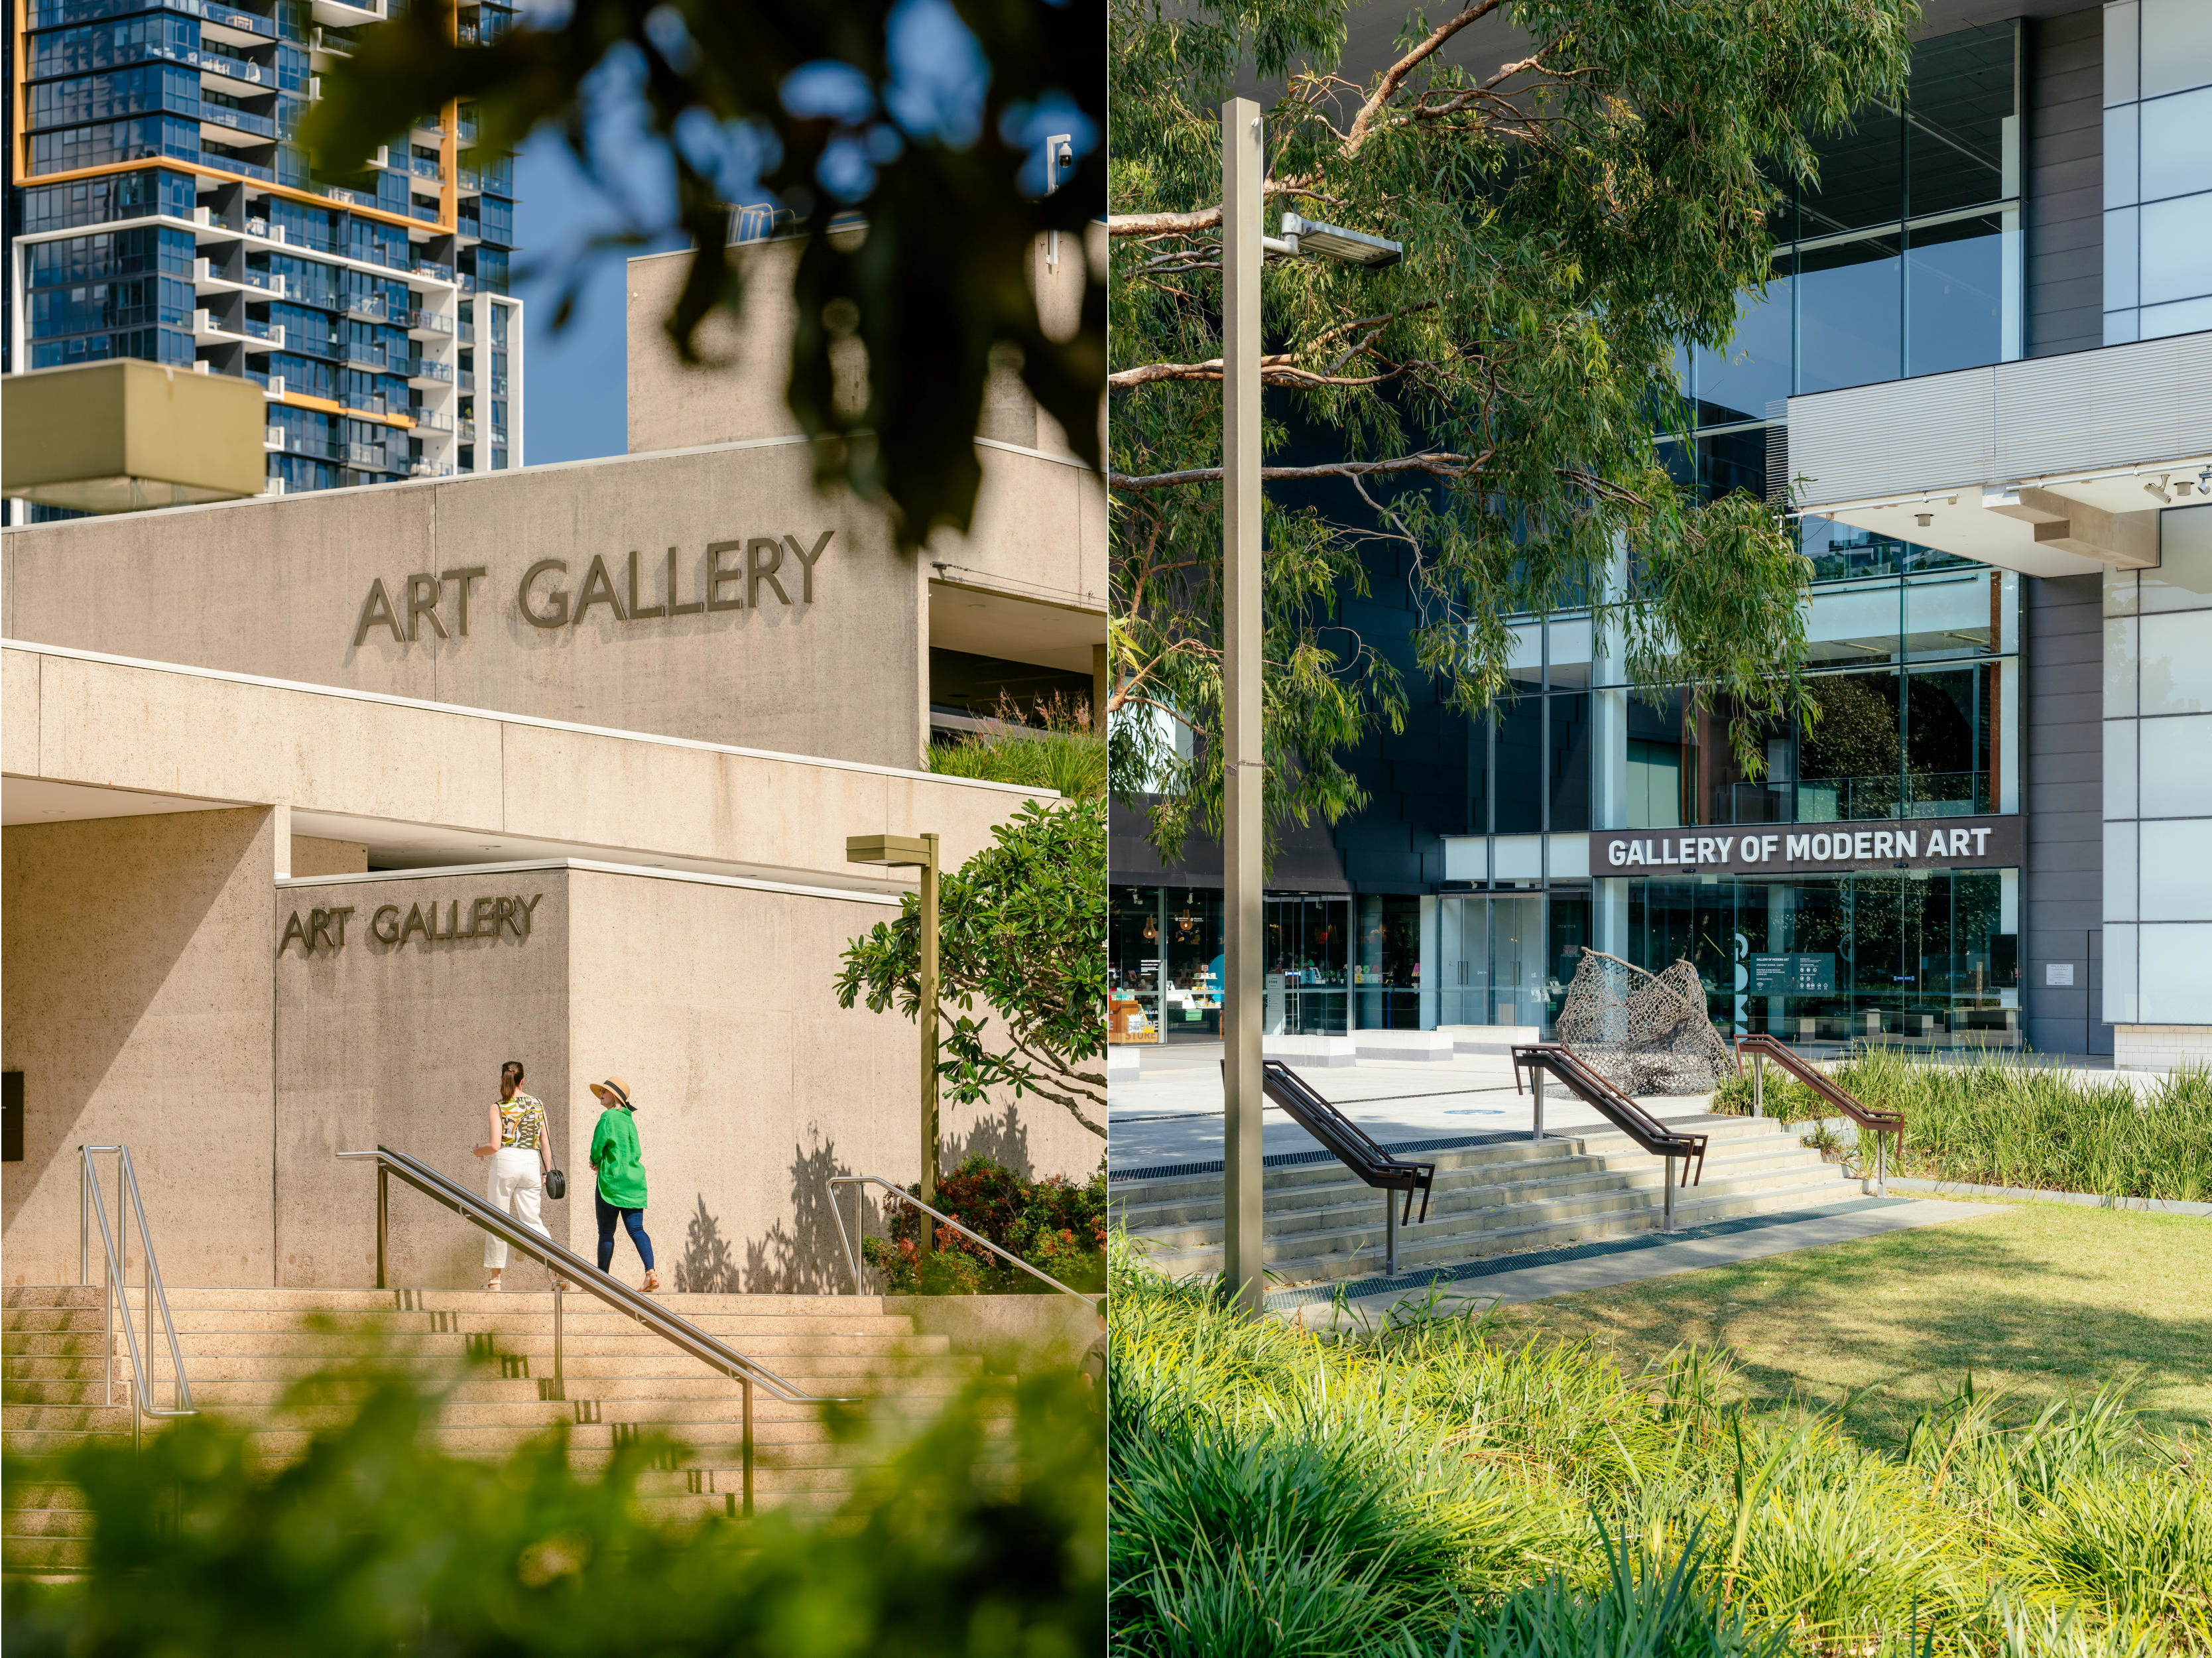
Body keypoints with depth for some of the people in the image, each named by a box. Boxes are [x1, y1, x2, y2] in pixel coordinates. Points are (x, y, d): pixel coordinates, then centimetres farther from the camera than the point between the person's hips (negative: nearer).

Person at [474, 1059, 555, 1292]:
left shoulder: (498, 1107, -2)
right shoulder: (537, 1104, 9)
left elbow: (495, 1145, -8)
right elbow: (546, 1143, 5)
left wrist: (479, 1151, 12)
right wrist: (547, 1172, 9)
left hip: (506, 1162, -3)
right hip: (532, 1164, 3)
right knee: (531, 1221, 5)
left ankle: (494, 1279, 9)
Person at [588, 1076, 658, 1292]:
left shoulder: (608, 1117, -9)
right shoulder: (629, 1120, 15)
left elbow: (598, 1146, -11)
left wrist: (596, 1161, 11)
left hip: (612, 1180, -7)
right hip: (634, 1180, 7)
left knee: (606, 1232, 3)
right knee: (636, 1229, 0)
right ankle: (651, 1272, -16)